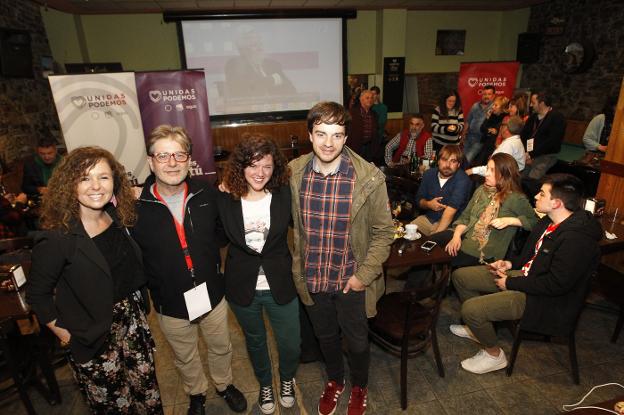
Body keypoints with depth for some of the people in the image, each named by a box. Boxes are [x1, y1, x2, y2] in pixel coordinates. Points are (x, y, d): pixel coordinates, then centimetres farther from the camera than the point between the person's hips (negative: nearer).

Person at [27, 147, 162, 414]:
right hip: (92, 339, -4)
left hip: (133, 323, 5)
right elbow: (37, 295, -9)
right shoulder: (57, 238, -21)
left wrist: (139, 304, 4)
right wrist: (64, 334, -6)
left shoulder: (119, 218, -4)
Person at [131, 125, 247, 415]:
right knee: (185, 358, 25)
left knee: (221, 348, 25)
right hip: (171, 305, -1)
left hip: (212, 295, 1)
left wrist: (206, 251, -7)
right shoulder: (135, 206, -18)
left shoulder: (207, 195, -13)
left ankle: (224, 385, 56)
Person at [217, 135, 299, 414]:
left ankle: (287, 379, 50)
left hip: (280, 286, 0)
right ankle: (265, 384, 54)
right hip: (242, 287, 1)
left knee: (290, 344, 14)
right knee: (255, 342, 24)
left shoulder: (284, 195, -13)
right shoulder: (225, 200, -12)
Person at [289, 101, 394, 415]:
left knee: (357, 340, 20)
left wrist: (364, 274, -12)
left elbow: (383, 231, -10)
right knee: (325, 336, 25)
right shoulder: (294, 172, -10)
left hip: (352, 280, -2)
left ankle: (359, 387, 51)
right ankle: (335, 380, 54)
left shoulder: (369, 178, -19)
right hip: (311, 278, 3)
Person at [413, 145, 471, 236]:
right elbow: (419, 199, 11)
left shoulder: (462, 180, -16)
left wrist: (436, 234, -31)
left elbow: (450, 210, -25)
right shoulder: (429, 174, 2)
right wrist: (428, 204, -12)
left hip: (450, 224, -5)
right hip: (427, 218, 6)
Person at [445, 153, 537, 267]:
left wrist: (509, 221, -15)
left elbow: (533, 220, -2)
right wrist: (456, 235, -3)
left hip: (485, 255, -6)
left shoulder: (515, 198, -4)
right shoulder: (481, 190, 15)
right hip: (464, 244, 6)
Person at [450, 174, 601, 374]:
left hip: (545, 301, -10)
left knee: (471, 308, -24)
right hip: (525, 275, 10)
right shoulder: (550, 222, 3)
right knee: (460, 275, 6)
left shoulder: (577, 239, -28)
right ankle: (479, 327, 25)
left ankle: (494, 355, 5)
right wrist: (511, 264, 3)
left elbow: (556, 284, -28)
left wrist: (510, 283, -18)